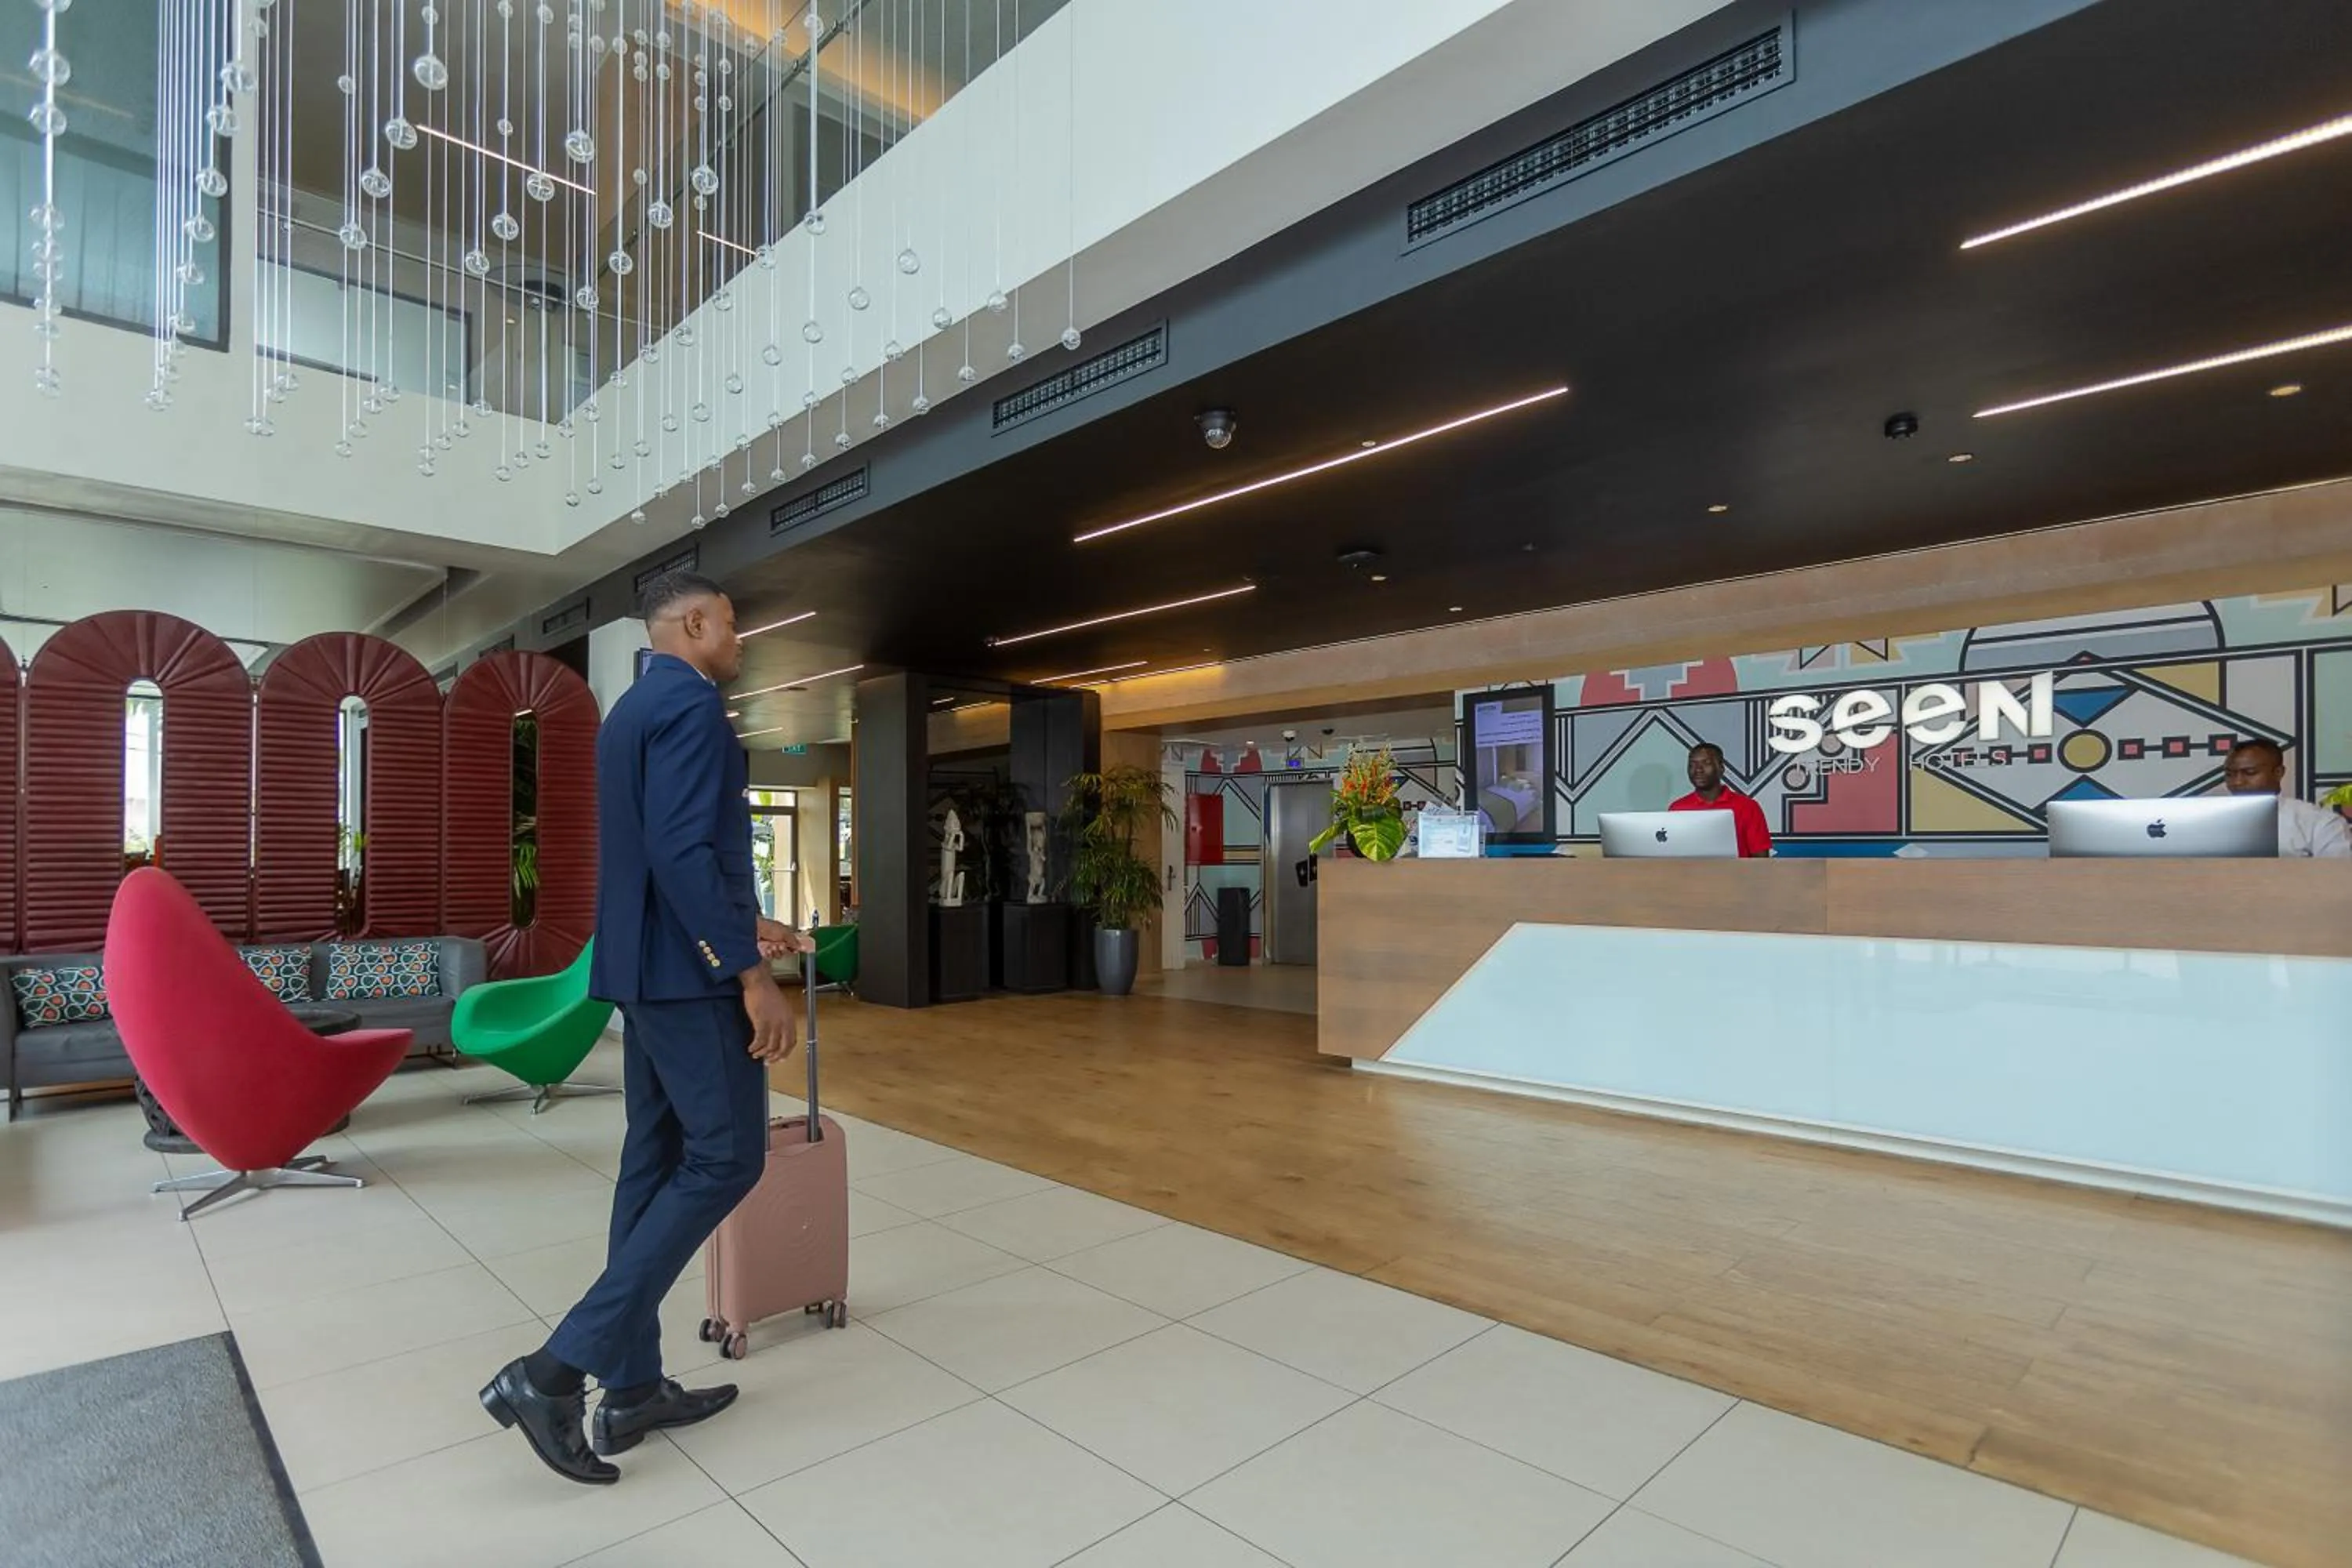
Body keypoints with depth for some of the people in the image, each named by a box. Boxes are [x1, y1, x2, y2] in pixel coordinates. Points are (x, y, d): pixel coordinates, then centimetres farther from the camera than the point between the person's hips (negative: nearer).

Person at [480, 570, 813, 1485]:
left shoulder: (633, 708, 18)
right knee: (725, 1159, -3)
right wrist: (751, 973, -23)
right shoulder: (692, 705, -14)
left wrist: (742, 926, 24)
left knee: (656, 1161, 12)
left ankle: (632, 1389, 20)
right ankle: (556, 1369, -1)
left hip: (644, 965, 10)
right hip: (690, 972, -10)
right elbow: (683, 854, -24)